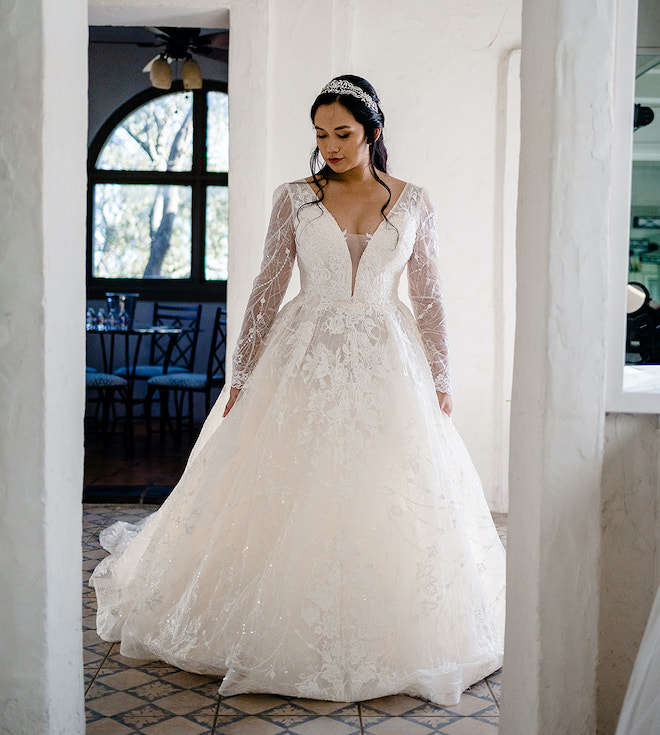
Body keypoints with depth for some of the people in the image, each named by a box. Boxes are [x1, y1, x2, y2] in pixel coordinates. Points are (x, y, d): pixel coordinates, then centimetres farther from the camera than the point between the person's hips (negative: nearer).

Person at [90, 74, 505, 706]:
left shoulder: (413, 202, 4)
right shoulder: (294, 198, 2)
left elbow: (429, 297, 6)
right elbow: (267, 290, 2)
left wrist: (439, 380, 3)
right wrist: (243, 376, -1)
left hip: (385, 364, 1)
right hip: (304, 363, 0)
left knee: (382, 502, 2)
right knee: (287, 502, 1)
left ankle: (383, 641, 20)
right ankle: (289, 637, 18)